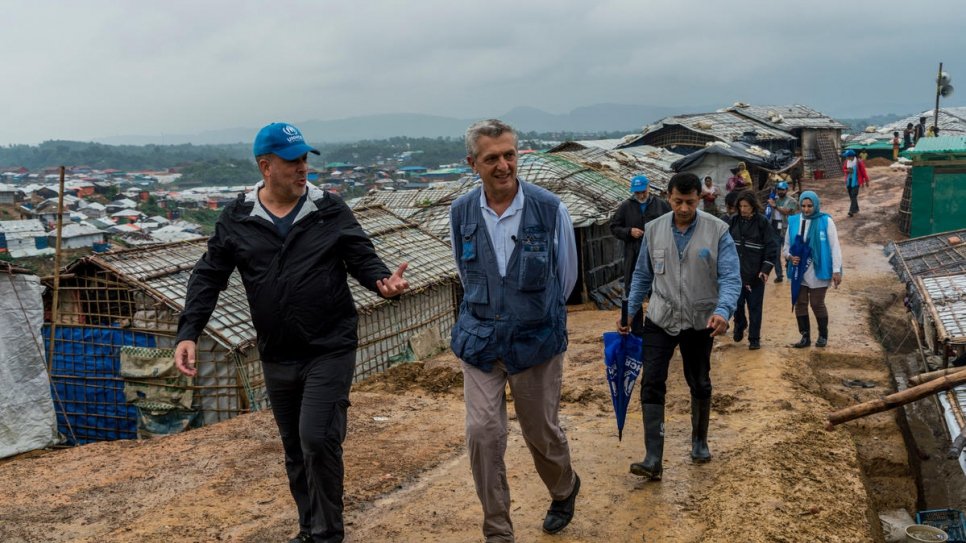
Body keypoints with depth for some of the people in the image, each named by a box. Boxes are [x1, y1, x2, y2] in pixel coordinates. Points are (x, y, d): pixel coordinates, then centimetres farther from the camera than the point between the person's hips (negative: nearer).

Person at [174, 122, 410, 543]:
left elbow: (363, 260, -2)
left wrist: (384, 281, -25)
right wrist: (188, 333, -10)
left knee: (317, 440, -11)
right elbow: (209, 277, 1)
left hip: (330, 351, -3)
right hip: (277, 359, 3)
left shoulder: (331, 210, -3)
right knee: (294, 450, 15)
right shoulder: (236, 219, 0)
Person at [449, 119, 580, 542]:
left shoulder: (549, 209, -11)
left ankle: (564, 491, 44)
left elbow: (567, 274, 6)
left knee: (542, 431, 12)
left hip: (537, 340, -1)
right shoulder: (462, 213, -3)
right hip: (480, 340, 2)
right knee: (483, 433, -6)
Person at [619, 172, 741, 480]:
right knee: (652, 384, -10)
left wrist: (723, 311, -33)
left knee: (700, 385, 15)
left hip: (700, 322, -1)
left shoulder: (717, 231, -10)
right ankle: (653, 459, -11)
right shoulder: (654, 230, 0)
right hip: (660, 320, 1)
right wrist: (630, 312, 8)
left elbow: (731, 278, -15)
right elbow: (642, 276, 10)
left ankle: (700, 441, 38)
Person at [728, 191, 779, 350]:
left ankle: (754, 338, 14)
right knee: (737, 303, 9)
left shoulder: (762, 222, -6)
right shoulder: (733, 221, 3)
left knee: (755, 307, 3)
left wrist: (766, 269, -13)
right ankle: (740, 325, 38)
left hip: (755, 274, -3)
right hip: (736, 273, 3)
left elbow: (772, 247, -7)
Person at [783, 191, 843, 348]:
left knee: (817, 304, 3)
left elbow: (834, 247, -6)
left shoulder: (826, 221, -7)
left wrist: (836, 270, -10)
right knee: (800, 303, 7)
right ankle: (805, 336, 20)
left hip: (819, 271, -4)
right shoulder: (793, 222, 2)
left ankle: (823, 335, 24)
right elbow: (786, 245, 12)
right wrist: (789, 256, -10)